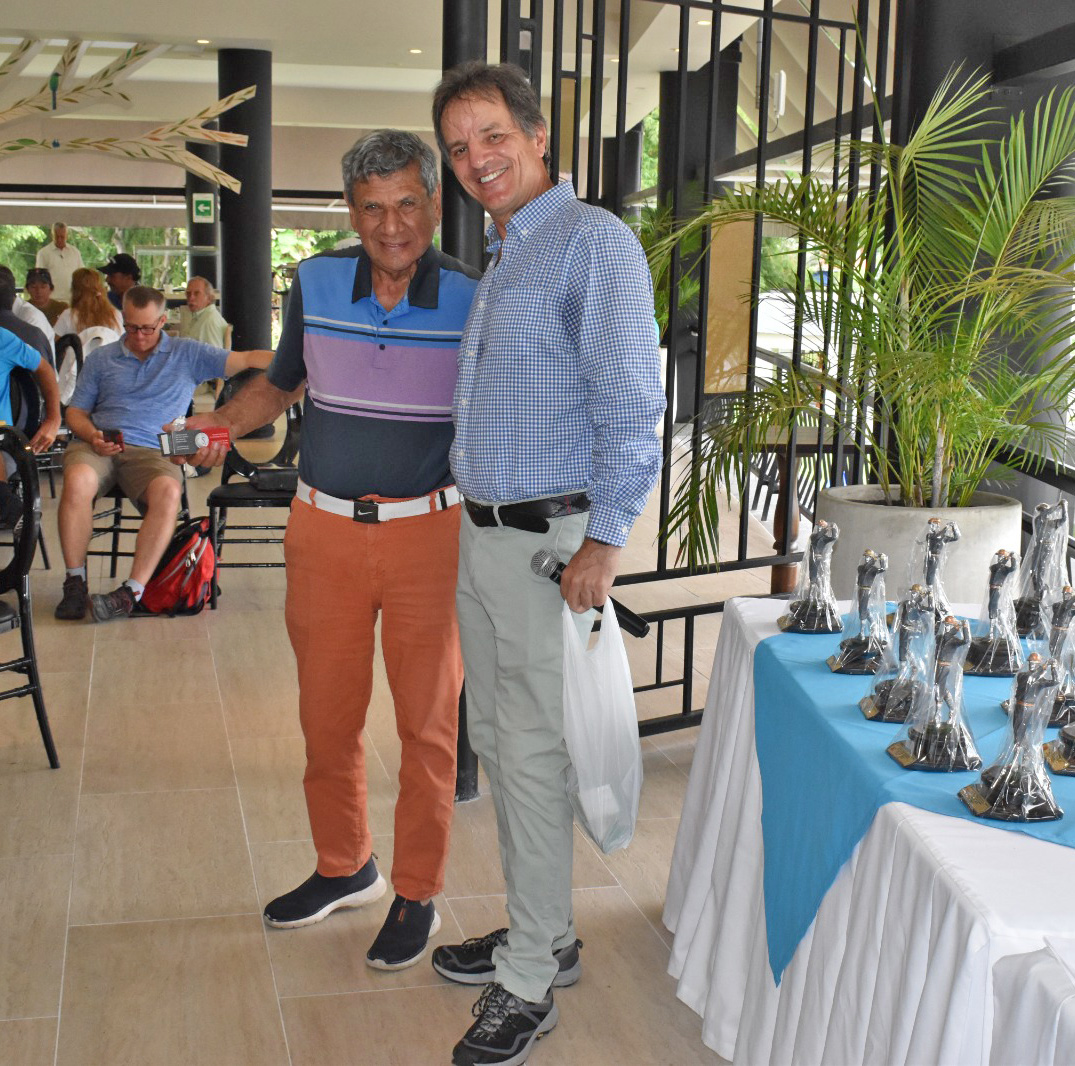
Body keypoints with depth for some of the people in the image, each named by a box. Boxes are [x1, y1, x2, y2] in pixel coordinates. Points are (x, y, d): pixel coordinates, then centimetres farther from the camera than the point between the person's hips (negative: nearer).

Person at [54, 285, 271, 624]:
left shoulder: (188, 355, 15)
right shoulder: (101, 359, 20)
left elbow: (246, 359, 7)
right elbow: (75, 411, 18)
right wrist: (92, 436, -5)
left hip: (151, 451, -1)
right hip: (97, 446, 1)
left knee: (168, 491, -36)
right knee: (77, 479, -34)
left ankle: (132, 591, -33)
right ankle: (75, 582, -23)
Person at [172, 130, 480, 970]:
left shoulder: (472, 300, -7)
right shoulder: (316, 282, 0)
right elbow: (284, 379, 17)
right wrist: (225, 422, -1)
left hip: (429, 531, -3)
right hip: (325, 528, 3)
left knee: (428, 722, 6)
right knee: (327, 715, 14)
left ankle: (418, 894, 22)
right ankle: (344, 867, 36)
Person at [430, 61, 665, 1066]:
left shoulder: (592, 242, -12)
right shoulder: (498, 258, 16)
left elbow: (630, 406, -18)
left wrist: (601, 543, -21)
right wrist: (472, 517, 19)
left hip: (550, 540, -9)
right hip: (481, 533, 9)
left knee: (532, 755, -3)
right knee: (494, 739, 15)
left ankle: (527, 983, 9)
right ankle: (544, 933, 29)